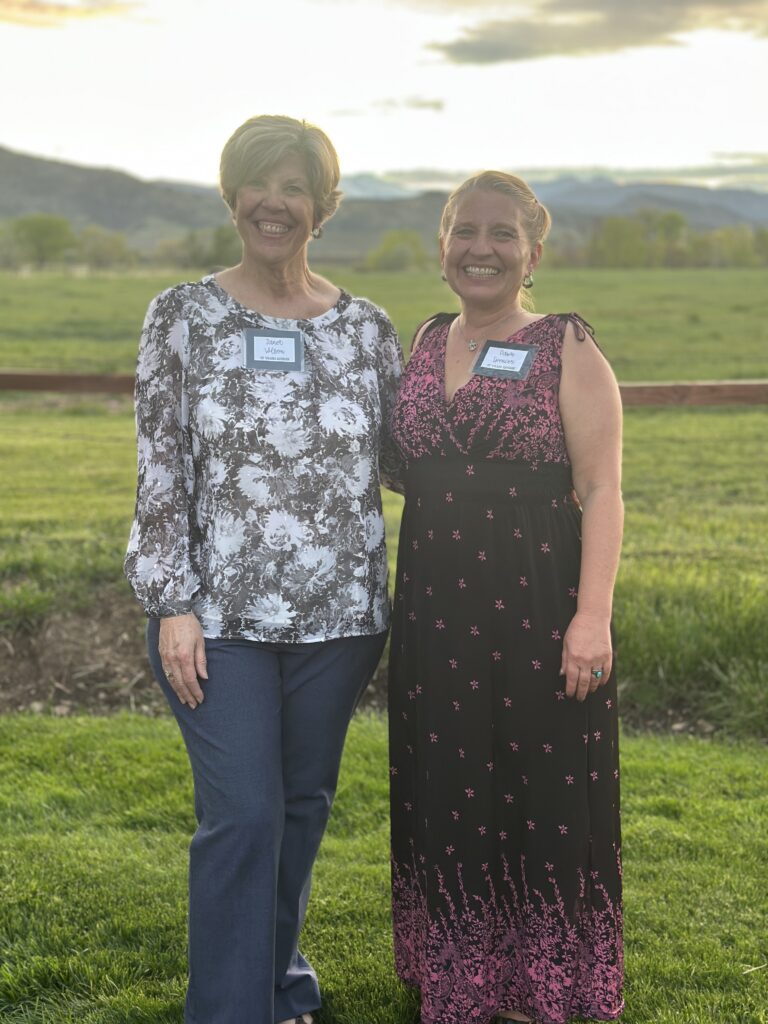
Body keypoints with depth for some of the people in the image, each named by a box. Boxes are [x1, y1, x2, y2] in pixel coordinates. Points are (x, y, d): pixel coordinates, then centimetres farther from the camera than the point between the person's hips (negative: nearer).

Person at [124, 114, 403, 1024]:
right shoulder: (183, 316, 0)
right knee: (242, 812, -7)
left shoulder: (366, 327, 6)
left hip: (336, 610, 3)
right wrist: (172, 604, -8)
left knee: (303, 805, 14)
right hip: (216, 613, -3)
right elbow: (159, 468, -3)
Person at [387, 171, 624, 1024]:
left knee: (544, 798, 3)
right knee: (447, 795, 13)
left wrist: (592, 616, -19)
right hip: (438, 616, 5)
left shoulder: (568, 352, -6)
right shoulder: (426, 345, 11)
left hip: (537, 613, -5)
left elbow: (601, 491, -10)